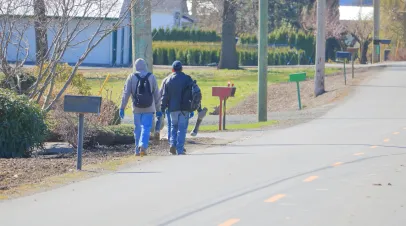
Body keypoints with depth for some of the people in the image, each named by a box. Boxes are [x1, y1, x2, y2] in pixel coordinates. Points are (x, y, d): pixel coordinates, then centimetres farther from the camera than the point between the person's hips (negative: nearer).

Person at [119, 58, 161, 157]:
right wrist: (158, 109, 12)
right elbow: (156, 94, 5)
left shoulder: (131, 77, -2)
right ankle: (143, 146, -25)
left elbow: (126, 93, -5)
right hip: (149, 108, 0)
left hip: (137, 108, 1)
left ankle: (138, 150, 13)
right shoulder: (152, 77, 2)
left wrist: (122, 108, -2)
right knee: (146, 128, -4)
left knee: (138, 129, 10)